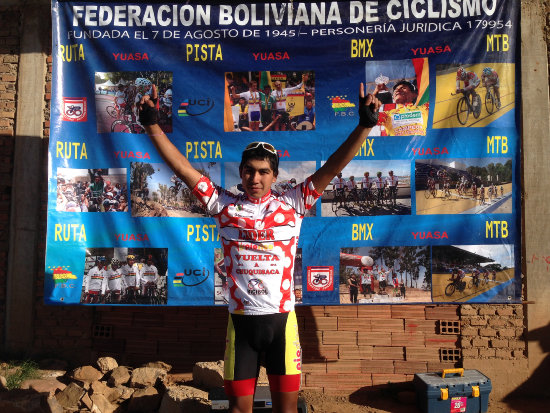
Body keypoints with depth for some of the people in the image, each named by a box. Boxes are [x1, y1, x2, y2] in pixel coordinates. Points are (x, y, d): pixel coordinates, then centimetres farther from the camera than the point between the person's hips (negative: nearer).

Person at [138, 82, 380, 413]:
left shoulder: (292, 204, 0)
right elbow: (183, 168, -1)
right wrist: (153, 125, -5)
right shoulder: (224, 205, 2)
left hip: (282, 319, 0)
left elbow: (332, 168, -5)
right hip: (241, 320, 1)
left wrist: (365, 126, -12)